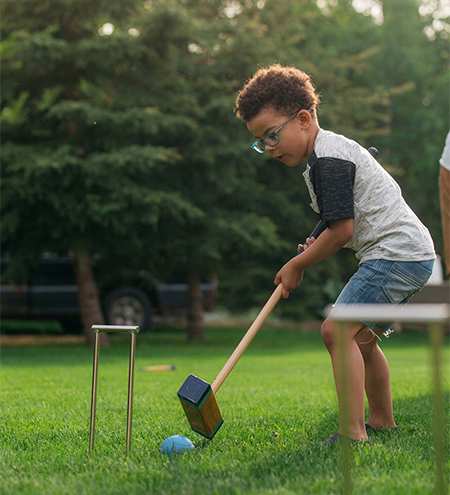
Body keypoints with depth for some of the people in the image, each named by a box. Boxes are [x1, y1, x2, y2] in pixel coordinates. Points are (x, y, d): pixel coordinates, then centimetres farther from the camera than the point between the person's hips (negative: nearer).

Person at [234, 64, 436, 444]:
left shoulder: (327, 160, -16)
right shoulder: (336, 149, 18)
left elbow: (342, 230, -20)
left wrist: (297, 265, -7)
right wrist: (322, 246, 12)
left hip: (396, 253, -11)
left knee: (338, 330, -18)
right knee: (361, 338, 20)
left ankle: (352, 433, -22)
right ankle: (382, 421, 33)